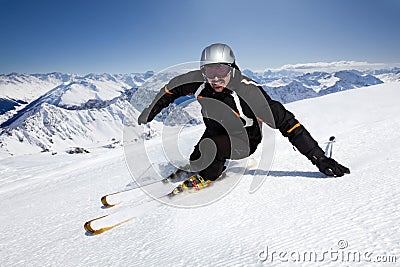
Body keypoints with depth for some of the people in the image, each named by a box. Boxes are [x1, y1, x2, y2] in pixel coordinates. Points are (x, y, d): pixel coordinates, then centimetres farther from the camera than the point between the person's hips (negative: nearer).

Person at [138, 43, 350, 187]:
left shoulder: (246, 91, -33)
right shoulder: (199, 80, -21)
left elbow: (286, 122, -31)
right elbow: (171, 88, 0)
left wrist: (319, 158, -31)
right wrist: (148, 114, 8)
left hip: (243, 142, -5)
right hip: (213, 134, 6)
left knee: (208, 147, -30)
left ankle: (208, 175, 2)